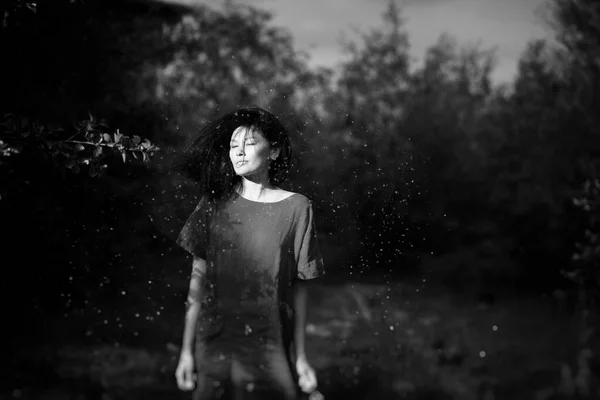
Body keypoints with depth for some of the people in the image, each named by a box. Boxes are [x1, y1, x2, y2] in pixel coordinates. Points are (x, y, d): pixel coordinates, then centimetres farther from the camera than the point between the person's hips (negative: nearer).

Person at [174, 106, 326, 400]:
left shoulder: (295, 208, -3)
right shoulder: (215, 205, 2)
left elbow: (298, 288, -1)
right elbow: (198, 279, 2)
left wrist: (300, 357, 0)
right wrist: (187, 351, 0)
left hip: (270, 348, -1)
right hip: (215, 346, 1)